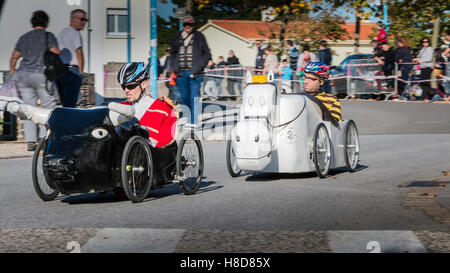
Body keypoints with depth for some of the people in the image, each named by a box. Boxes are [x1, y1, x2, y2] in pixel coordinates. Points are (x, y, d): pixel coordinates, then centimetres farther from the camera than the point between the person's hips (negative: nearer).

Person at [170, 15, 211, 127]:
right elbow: (172, 53, 20)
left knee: (194, 97, -6)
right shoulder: (177, 37, 12)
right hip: (181, 72, 3)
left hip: (194, 73, -3)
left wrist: (199, 67, -8)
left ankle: (194, 121, -6)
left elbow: (207, 54, 4)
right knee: (183, 97, 6)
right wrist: (174, 67, 5)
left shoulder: (199, 37, 4)